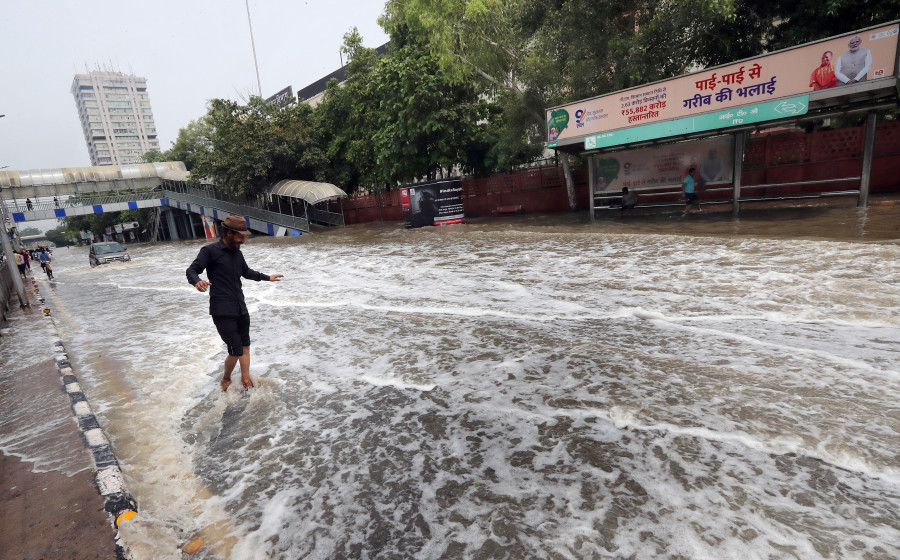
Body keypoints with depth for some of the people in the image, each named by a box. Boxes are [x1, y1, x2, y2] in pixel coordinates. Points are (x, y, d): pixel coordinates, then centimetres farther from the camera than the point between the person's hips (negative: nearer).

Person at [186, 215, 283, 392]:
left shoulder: (237, 252, 12)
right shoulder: (210, 251, -9)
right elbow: (192, 270, -11)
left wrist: (267, 277, 32)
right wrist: (196, 282, -33)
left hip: (241, 309, 8)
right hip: (223, 312, -7)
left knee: (245, 346, 16)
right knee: (236, 351, -6)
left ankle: (245, 380, 30)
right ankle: (226, 380, 21)